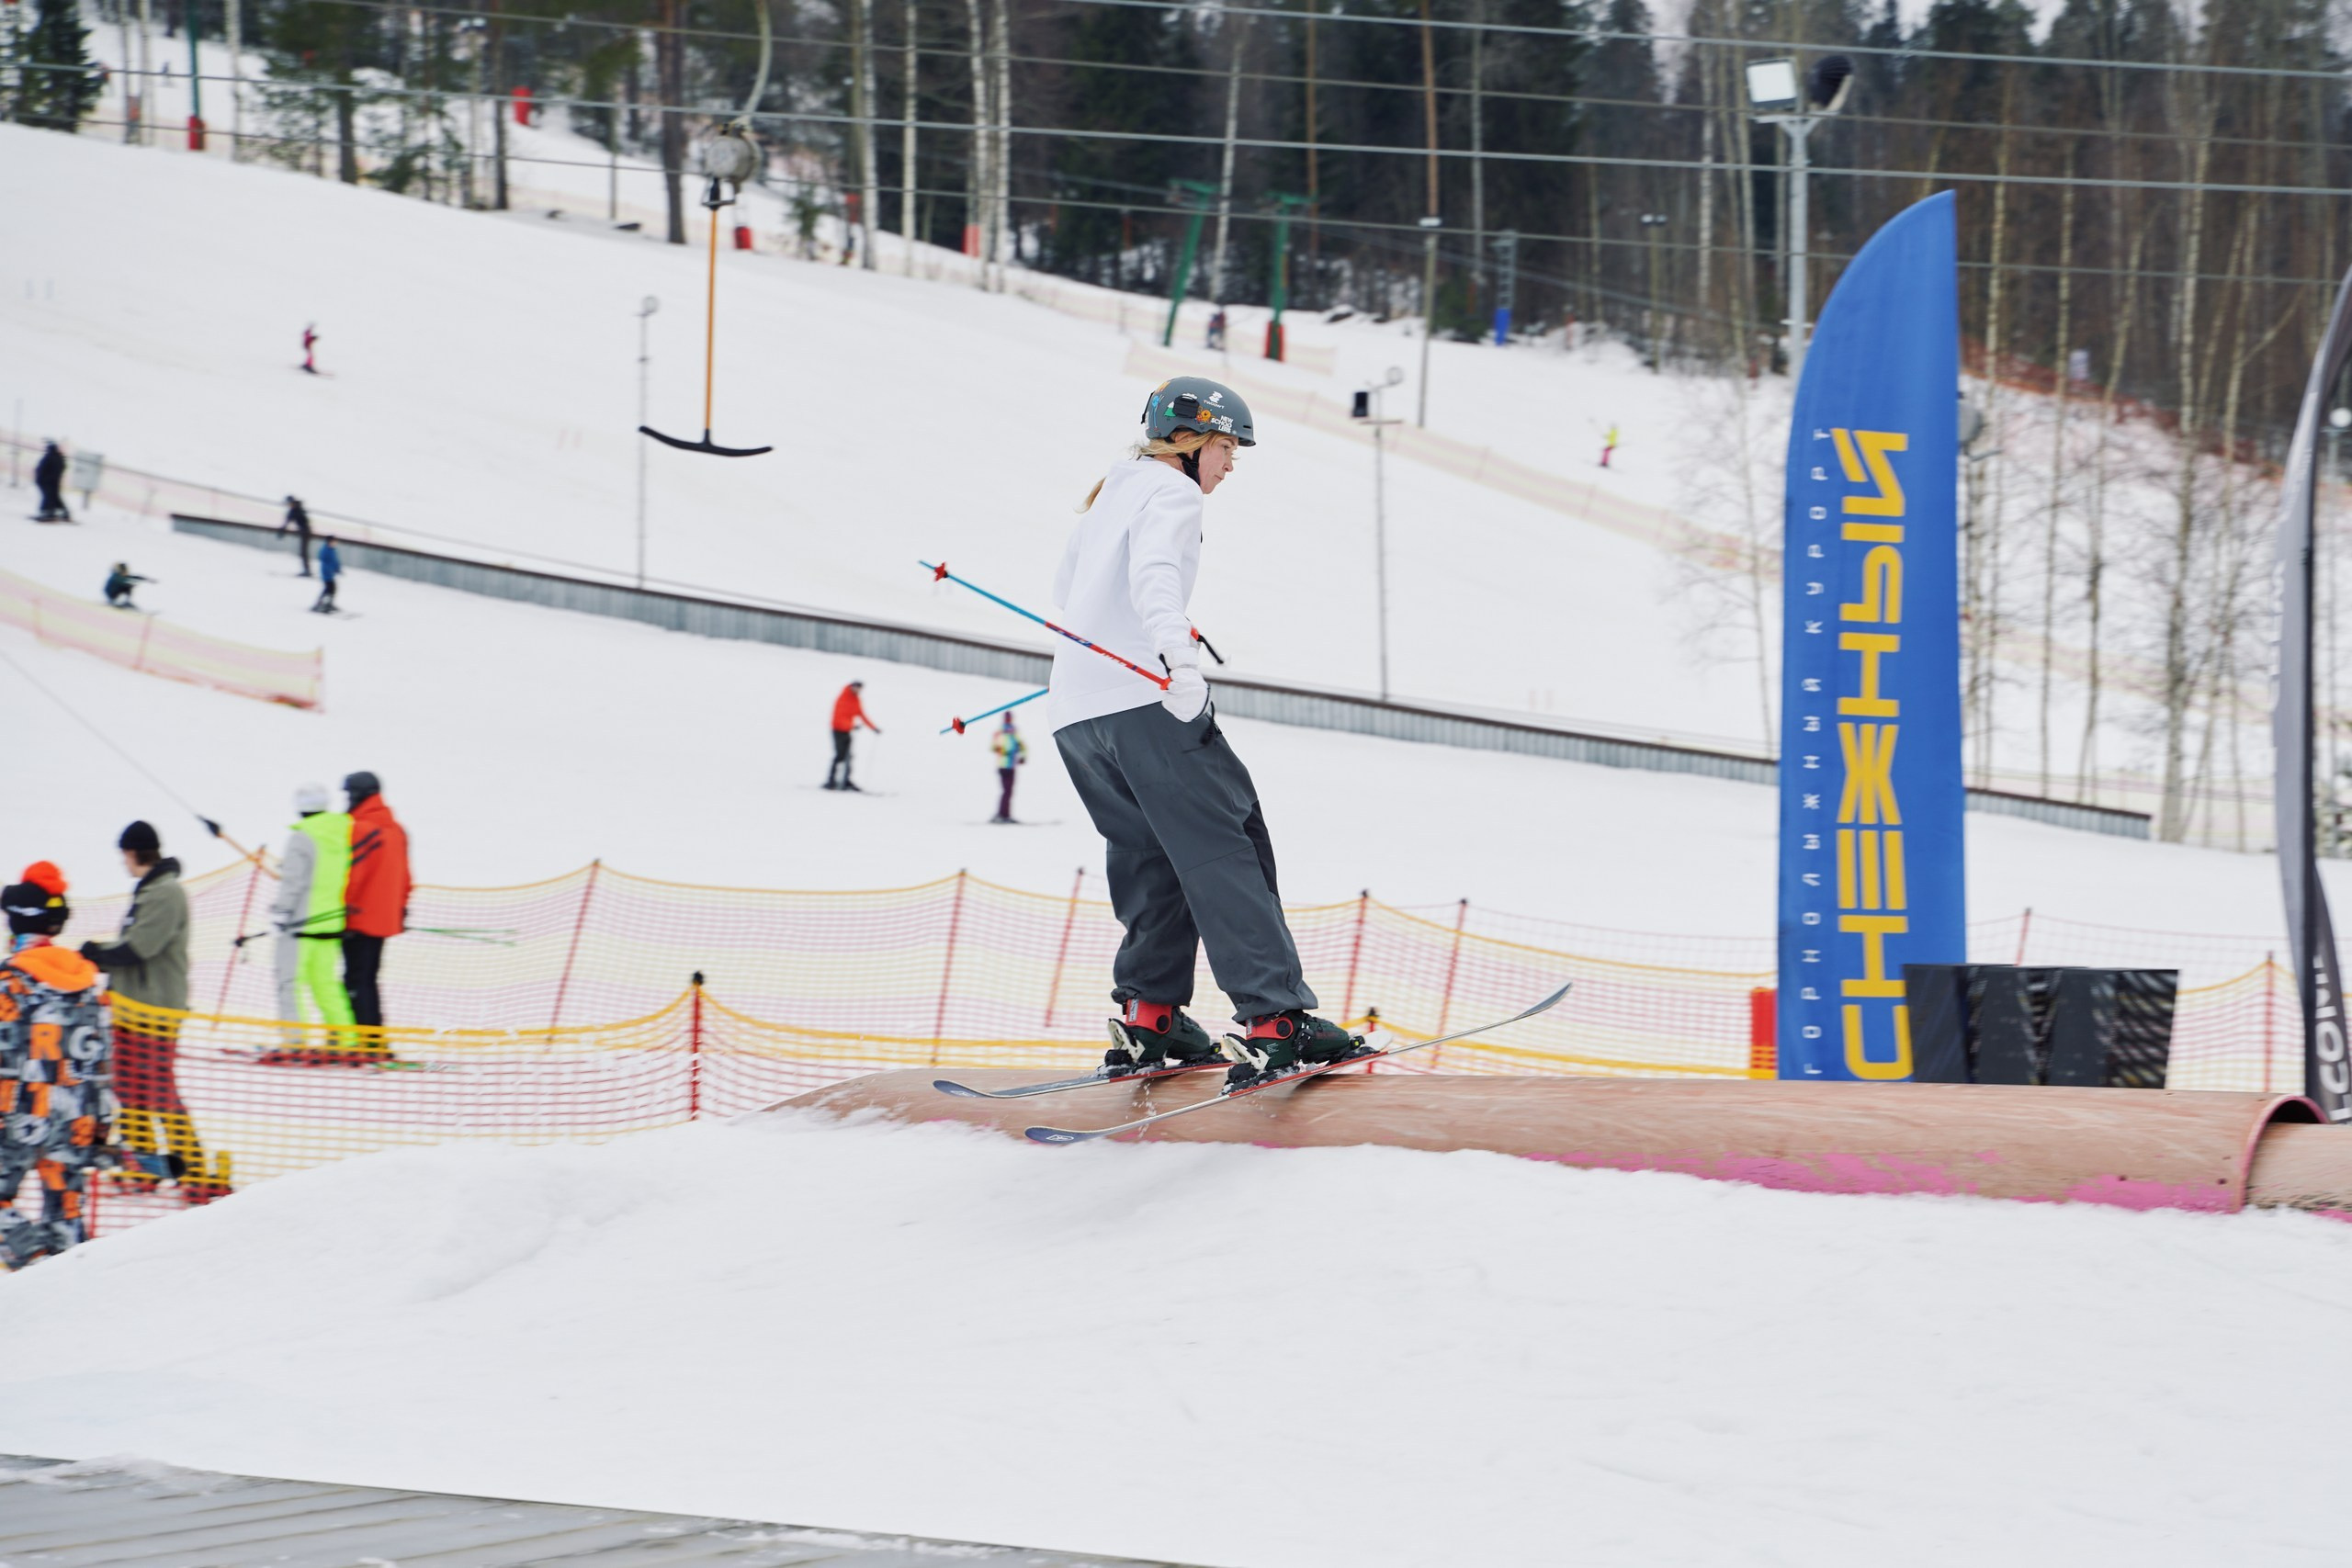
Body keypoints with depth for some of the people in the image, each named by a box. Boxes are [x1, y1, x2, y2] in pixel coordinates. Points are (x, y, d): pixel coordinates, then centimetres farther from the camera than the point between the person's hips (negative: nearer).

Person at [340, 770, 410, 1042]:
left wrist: (343, 908, -16)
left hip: (359, 918, -9)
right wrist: (400, 910, 23)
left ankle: (365, 1041, -11)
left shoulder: (359, 828, -14)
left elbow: (351, 871, -18)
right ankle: (376, 1040, 13)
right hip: (386, 919, 9)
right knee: (368, 980, 15)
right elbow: (403, 875, 17)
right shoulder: (396, 830, 12)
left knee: (356, 981, -6)